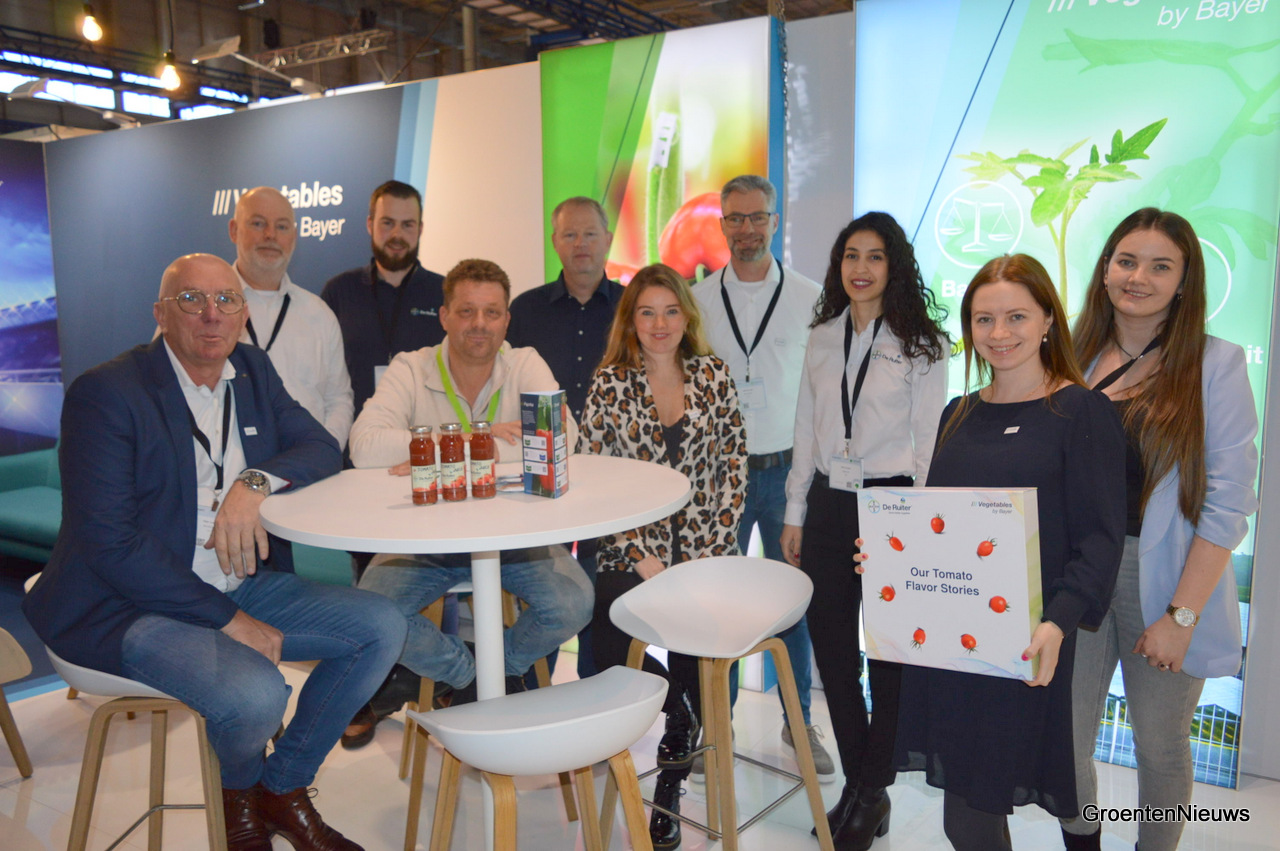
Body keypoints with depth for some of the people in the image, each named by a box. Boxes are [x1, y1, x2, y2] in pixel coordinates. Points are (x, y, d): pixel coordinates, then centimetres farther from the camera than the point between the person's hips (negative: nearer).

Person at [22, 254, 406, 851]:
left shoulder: (251, 370, 7)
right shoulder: (103, 393, -14)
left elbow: (322, 448, 6)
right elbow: (110, 543, -19)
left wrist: (255, 482, -16)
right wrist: (226, 618, -19)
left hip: (239, 586, 7)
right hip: (127, 607, -7)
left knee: (381, 626, -6)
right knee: (256, 693, -31)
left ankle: (282, 790, 10)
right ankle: (239, 790, 9)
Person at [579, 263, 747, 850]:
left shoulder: (712, 375, 6)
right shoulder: (610, 384, 1)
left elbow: (733, 466, 4)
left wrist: (714, 550, -6)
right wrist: (641, 556, -10)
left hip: (705, 552, 1)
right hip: (632, 554, 0)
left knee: (700, 630, -17)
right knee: (615, 651, -20)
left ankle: (670, 789, 9)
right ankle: (686, 719, 15)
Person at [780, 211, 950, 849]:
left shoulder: (920, 343, -3)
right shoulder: (823, 338, 10)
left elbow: (928, 441, -5)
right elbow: (807, 431, 12)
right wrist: (795, 515, 11)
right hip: (828, 504, 5)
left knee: (888, 654, 6)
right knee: (831, 648, 10)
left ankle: (872, 791, 24)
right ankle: (856, 783, 27)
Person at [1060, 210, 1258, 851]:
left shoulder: (1214, 363, -5)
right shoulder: (1077, 359, 5)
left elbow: (1228, 501, -8)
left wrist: (1182, 614, -12)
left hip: (1161, 579, -2)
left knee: (1160, 747, 12)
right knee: (1065, 738, 9)